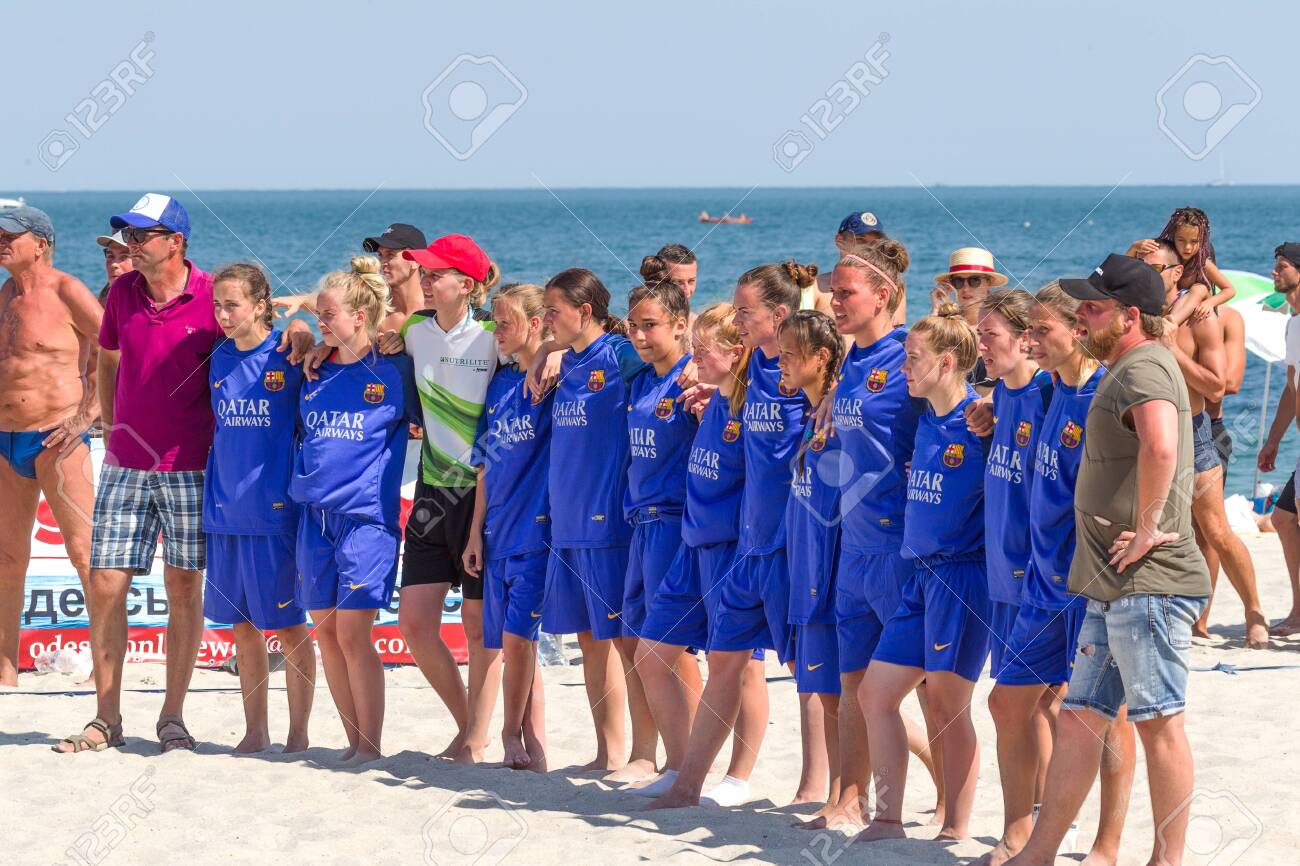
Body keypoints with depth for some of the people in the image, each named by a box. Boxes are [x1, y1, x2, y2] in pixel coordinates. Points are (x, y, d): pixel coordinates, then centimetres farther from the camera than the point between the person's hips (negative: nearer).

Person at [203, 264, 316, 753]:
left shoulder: (289, 357, -7)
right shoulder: (221, 359, 9)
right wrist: (215, 495, 14)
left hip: (276, 510, -5)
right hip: (226, 508, 5)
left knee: (289, 626, 1)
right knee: (243, 626, 10)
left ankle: (298, 734, 8)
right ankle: (255, 732, 19)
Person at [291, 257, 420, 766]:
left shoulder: (392, 371, -3)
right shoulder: (316, 372, 12)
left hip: (367, 517, -6)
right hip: (315, 514, 6)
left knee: (352, 632, -9)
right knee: (325, 630, 6)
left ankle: (371, 745, -1)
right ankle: (354, 740, 14)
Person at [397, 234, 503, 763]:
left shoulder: (492, 339, -12)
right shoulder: (416, 331, 5)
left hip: (484, 491, -6)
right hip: (433, 490, 6)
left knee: (480, 625, 1)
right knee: (414, 622, 4)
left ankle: (476, 742, 12)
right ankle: (466, 724, 21)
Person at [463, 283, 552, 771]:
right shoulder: (501, 382, 13)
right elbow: (487, 463, 16)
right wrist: (476, 532, 13)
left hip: (538, 529, -7)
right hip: (499, 531, 7)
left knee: (517, 638, -9)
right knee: (512, 642, 6)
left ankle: (514, 732, 9)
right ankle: (534, 745, 13)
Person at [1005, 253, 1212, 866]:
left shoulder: (1144, 367, -14)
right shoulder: (1124, 371, 19)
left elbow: (1161, 448, -34)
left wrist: (1147, 530, -25)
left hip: (1148, 583, -11)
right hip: (1115, 586, 11)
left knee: (1157, 720, -4)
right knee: (1079, 718, 12)